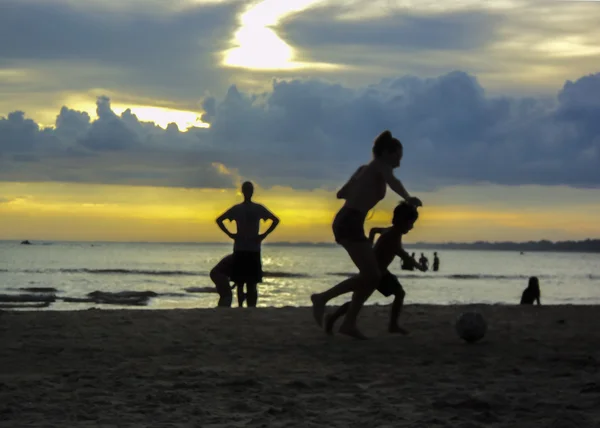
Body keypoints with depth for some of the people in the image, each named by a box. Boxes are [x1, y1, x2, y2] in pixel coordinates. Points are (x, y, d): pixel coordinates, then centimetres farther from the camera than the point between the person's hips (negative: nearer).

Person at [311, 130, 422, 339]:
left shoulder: (364, 169, 23)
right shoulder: (380, 166, -1)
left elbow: (341, 193, 32)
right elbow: (392, 181, -24)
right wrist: (408, 198, -43)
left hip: (345, 221, 10)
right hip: (350, 223, -10)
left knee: (372, 275, 10)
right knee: (371, 275, -13)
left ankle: (349, 323, 7)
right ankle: (323, 298, -10)